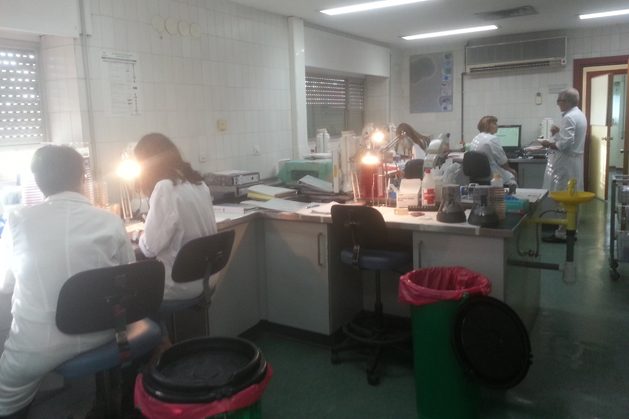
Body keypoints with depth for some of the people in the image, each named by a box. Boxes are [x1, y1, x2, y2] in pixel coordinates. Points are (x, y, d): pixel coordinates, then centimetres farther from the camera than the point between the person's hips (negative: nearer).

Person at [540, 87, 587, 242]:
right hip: (574, 160, 10)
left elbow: (565, 144, -25)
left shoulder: (569, 117, -19)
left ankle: (562, 233, -1)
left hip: (565, 162, -10)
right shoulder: (579, 114, 14)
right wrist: (558, 132, 4)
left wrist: (548, 144, -11)